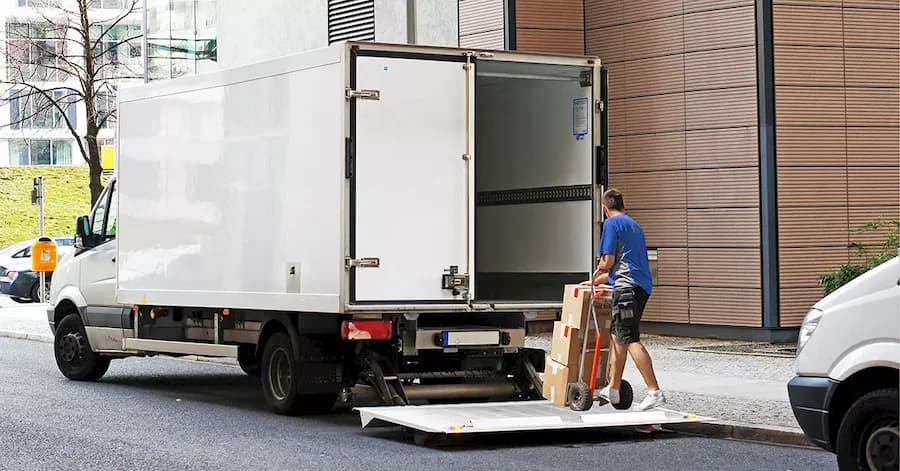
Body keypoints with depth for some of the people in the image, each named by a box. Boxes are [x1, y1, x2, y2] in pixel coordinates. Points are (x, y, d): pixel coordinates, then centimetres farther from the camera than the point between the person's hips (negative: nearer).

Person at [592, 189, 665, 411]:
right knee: (617, 335, 15)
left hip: (627, 287, -9)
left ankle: (655, 391, -20)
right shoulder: (634, 225, 24)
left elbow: (607, 263, -9)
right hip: (642, 286, 9)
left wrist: (600, 268, 15)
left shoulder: (612, 223, -2)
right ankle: (613, 389, 19)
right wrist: (597, 281, 40)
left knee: (631, 339, -12)